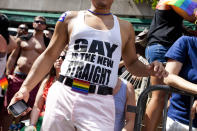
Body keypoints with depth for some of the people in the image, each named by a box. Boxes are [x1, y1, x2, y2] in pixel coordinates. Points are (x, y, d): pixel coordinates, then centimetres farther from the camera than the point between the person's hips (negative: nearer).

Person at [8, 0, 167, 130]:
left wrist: (149, 69, 1)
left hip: (100, 104, 0)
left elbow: (132, 63, 25)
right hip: (62, 96, 0)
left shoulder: (125, 27, 16)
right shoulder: (70, 18, 12)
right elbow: (49, 56, 11)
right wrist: (25, 88, 0)